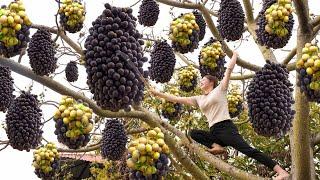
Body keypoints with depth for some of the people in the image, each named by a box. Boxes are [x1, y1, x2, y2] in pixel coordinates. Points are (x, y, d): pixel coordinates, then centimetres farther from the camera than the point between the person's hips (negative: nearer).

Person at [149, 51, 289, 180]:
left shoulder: (219, 90, 8)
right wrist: (157, 93, 19)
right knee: (193, 133, -9)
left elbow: (229, 69, 7)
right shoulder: (199, 99, 22)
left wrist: (235, 55, 20)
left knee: (248, 150, -19)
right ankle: (217, 146, -22)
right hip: (214, 132, 6)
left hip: (227, 128, -6)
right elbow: (177, 99, 21)